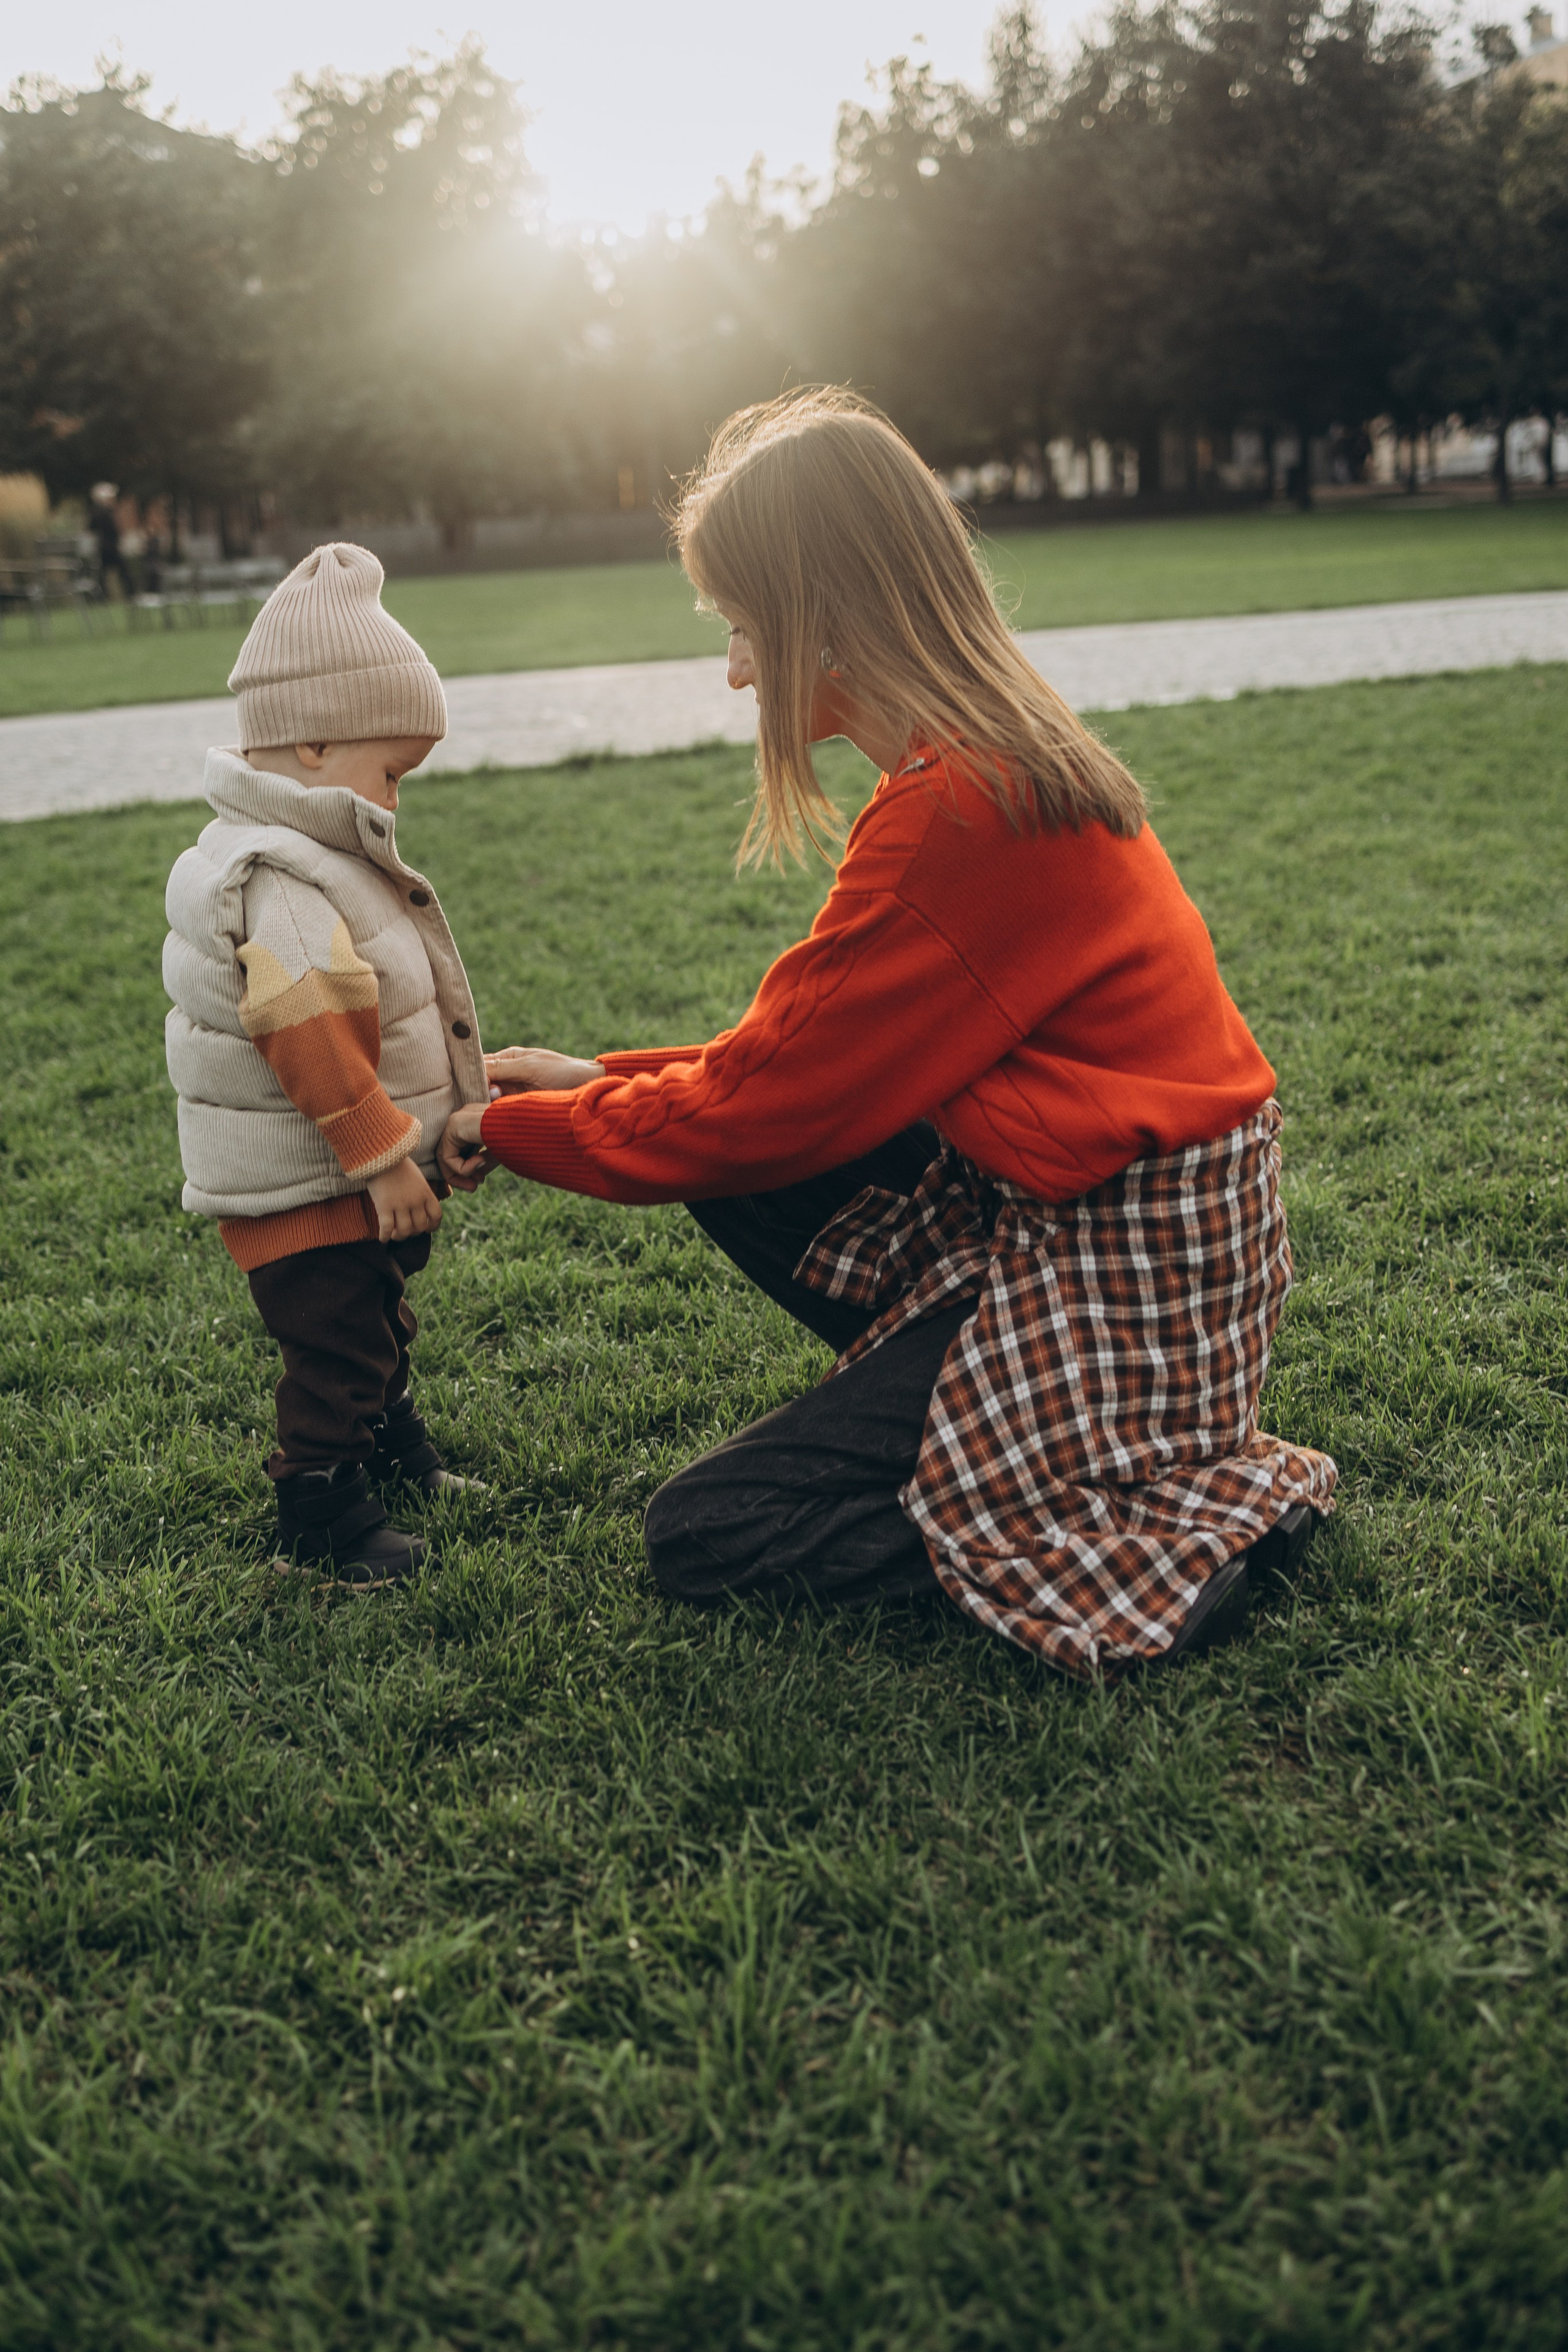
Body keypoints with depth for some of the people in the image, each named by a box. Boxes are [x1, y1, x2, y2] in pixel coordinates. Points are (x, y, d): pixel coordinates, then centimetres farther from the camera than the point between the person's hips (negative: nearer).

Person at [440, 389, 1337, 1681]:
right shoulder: (1012, 750, 6)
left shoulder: (952, 813, -24)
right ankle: (972, 1421, 9)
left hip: (1119, 1275, -9)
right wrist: (601, 1081, 13)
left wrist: (516, 1128, 0)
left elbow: (762, 1107, -15)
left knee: (701, 1536, -2)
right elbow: (807, 1055, 12)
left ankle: (1195, 1529, -3)